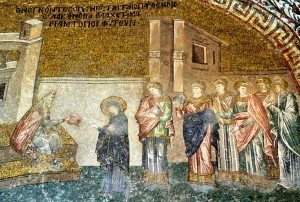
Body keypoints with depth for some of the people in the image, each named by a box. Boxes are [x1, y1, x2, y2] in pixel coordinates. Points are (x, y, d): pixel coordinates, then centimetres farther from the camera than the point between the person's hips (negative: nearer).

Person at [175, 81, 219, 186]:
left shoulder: (206, 100, 6)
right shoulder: (188, 101, 17)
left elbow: (209, 115, -2)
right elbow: (182, 115, 12)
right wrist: (178, 109, -4)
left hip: (203, 130, -4)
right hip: (191, 131, 4)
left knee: (203, 152, -9)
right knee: (193, 153, 1)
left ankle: (206, 178, -5)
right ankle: (194, 177, 6)